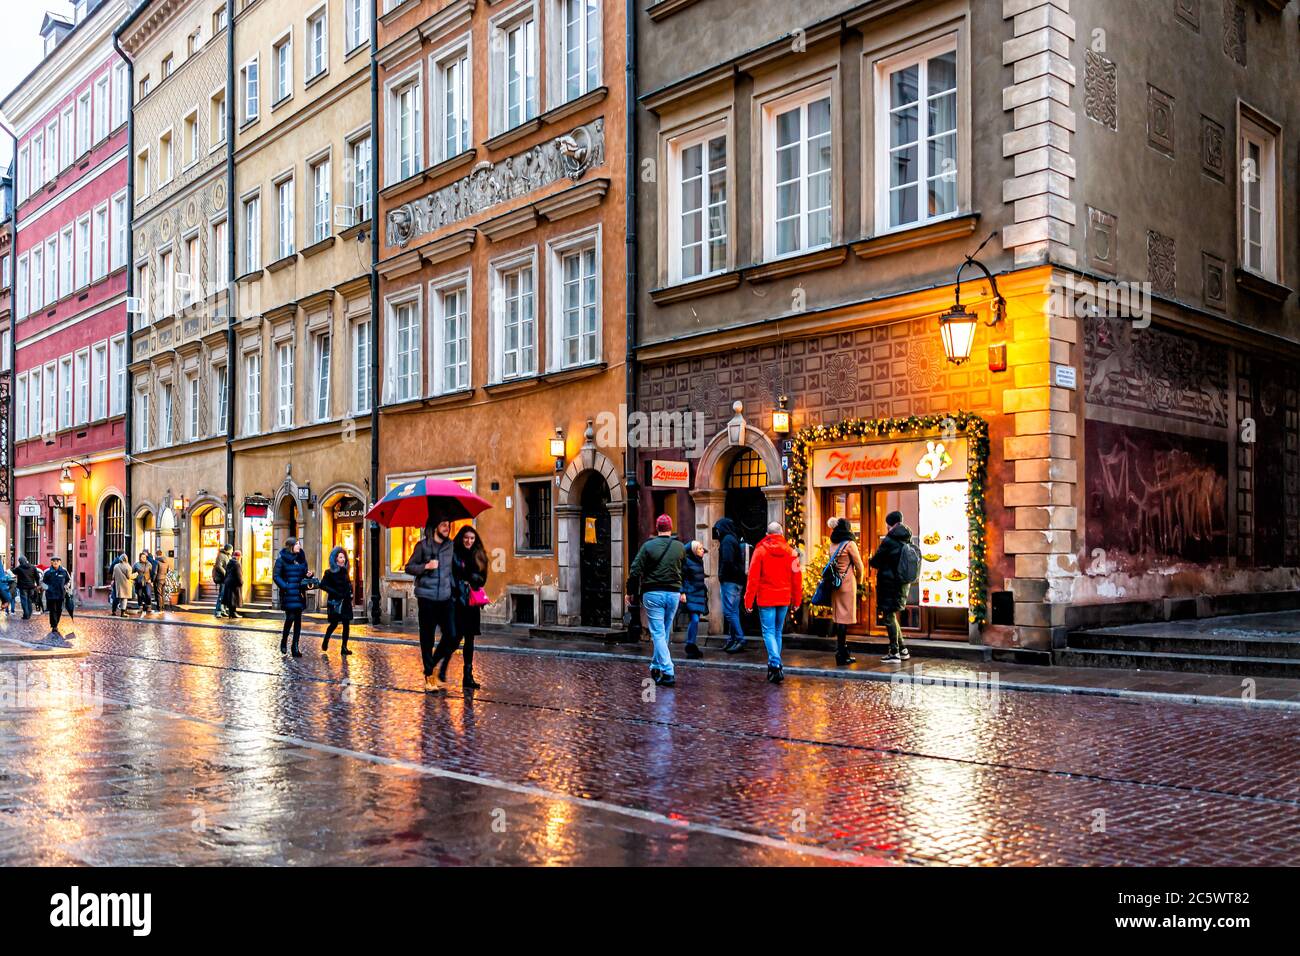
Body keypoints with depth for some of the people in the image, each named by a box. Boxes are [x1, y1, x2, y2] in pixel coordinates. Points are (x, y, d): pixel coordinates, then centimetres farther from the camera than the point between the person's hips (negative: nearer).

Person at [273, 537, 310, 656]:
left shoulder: (301, 559, 12)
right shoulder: (281, 560, -3)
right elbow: (276, 576, -6)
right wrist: (285, 587, -16)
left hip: (299, 593, 5)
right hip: (288, 594, -5)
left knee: (298, 620, 2)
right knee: (290, 617, -10)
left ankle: (295, 647, 6)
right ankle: (283, 642, 12)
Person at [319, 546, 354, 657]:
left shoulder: (345, 572, 11)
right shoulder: (330, 573, -7)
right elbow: (323, 585, -14)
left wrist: (350, 594, 7)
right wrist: (336, 593, -17)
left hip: (346, 602, 5)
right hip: (335, 602, -5)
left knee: (346, 624, -1)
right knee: (334, 623, -2)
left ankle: (344, 648, 1)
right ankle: (325, 642, 23)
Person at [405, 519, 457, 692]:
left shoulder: (451, 546, 11)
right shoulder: (422, 545, -1)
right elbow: (409, 567, 0)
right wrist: (426, 566, -15)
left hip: (445, 598, 4)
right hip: (427, 598, -4)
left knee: (451, 635, -3)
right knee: (427, 637, 2)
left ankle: (435, 665, 18)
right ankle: (429, 675, 11)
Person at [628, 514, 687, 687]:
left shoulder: (648, 546, -5)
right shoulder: (680, 547, 6)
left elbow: (635, 571, -8)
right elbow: (685, 572, 18)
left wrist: (630, 592, 2)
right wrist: (682, 592, 32)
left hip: (653, 594, -3)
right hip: (673, 594, 3)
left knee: (658, 633, -3)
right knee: (665, 632, 16)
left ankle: (668, 672, -13)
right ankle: (656, 666, 26)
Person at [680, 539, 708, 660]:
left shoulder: (700, 561, 16)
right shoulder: (687, 561, -8)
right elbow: (682, 577, -10)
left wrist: (704, 590, 25)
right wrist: (682, 592, -16)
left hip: (700, 594, 8)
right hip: (691, 595, -8)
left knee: (695, 620, 9)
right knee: (695, 619, -15)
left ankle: (692, 647, 15)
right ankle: (690, 646, -9)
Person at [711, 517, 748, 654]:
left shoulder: (727, 540, -11)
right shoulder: (734, 539, 18)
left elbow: (727, 561, -22)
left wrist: (721, 576, -9)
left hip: (729, 581, -10)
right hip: (737, 581, 10)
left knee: (729, 611, -10)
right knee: (733, 611, 11)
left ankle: (740, 639, -14)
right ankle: (732, 640, 15)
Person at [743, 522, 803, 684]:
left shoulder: (760, 550, -6)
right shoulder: (790, 551, 2)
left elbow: (753, 578, -8)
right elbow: (797, 577, 5)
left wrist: (748, 600, -2)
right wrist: (796, 600, 13)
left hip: (766, 599, -3)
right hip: (784, 599, 3)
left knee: (769, 632, -3)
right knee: (777, 632, 16)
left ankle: (776, 666, -18)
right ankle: (774, 664, 23)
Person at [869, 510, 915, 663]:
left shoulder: (888, 541, -16)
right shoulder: (908, 541, 7)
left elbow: (875, 562, -10)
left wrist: (870, 560, 14)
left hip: (889, 583, -8)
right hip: (904, 583, 8)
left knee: (889, 616, -1)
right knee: (892, 616, 17)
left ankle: (894, 653, 0)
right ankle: (903, 650, 18)